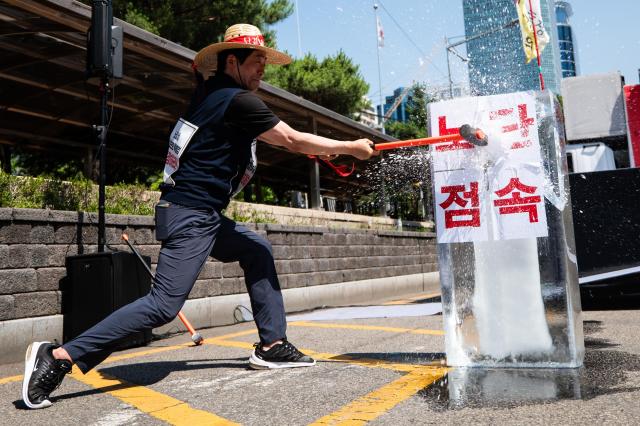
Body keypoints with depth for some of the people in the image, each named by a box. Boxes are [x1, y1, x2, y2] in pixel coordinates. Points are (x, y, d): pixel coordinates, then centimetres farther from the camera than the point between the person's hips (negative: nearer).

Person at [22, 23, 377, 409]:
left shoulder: (212, 91, 12)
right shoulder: (237, 100, -11)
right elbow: (294, 141, -7)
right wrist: (351, 147, 4)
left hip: (201, 215, 11)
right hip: (189, 215, -11)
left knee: (257, 250, 16)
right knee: (164, 305, -15)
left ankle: (272, 345, 15)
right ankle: (59, 357, -10)